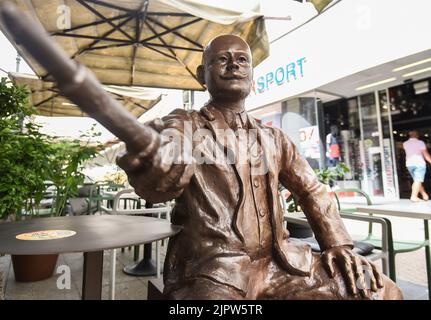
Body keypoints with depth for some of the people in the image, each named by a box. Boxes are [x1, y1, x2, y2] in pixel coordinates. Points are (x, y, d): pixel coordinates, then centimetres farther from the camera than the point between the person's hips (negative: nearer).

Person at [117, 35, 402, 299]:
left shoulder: (273, 138, 13)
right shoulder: (182, 125, -1)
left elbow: (312, 190, 18)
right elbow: (163, 183, -21)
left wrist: (338, 245, 5)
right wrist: (148, 158, -44)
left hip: (279, 262, 5)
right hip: (213, 268, -4)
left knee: (384, 291, -5)